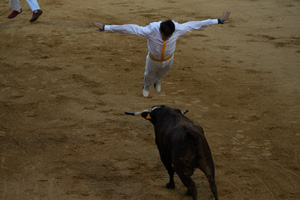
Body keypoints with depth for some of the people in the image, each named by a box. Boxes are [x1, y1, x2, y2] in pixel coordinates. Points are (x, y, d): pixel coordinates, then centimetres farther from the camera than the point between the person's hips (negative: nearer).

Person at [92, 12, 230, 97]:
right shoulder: (151, 30, -44)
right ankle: (146, 86, 67)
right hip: (153, 59, -2)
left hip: (168, 59, 2)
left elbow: (196, 24, -27)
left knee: (162, 73, 34)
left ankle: (157, 80, 72)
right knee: (149, 75, 30)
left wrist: (218, 20, -21)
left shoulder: (178, 29, -38)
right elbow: (129, 28, -42)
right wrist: (105, 28, -43)